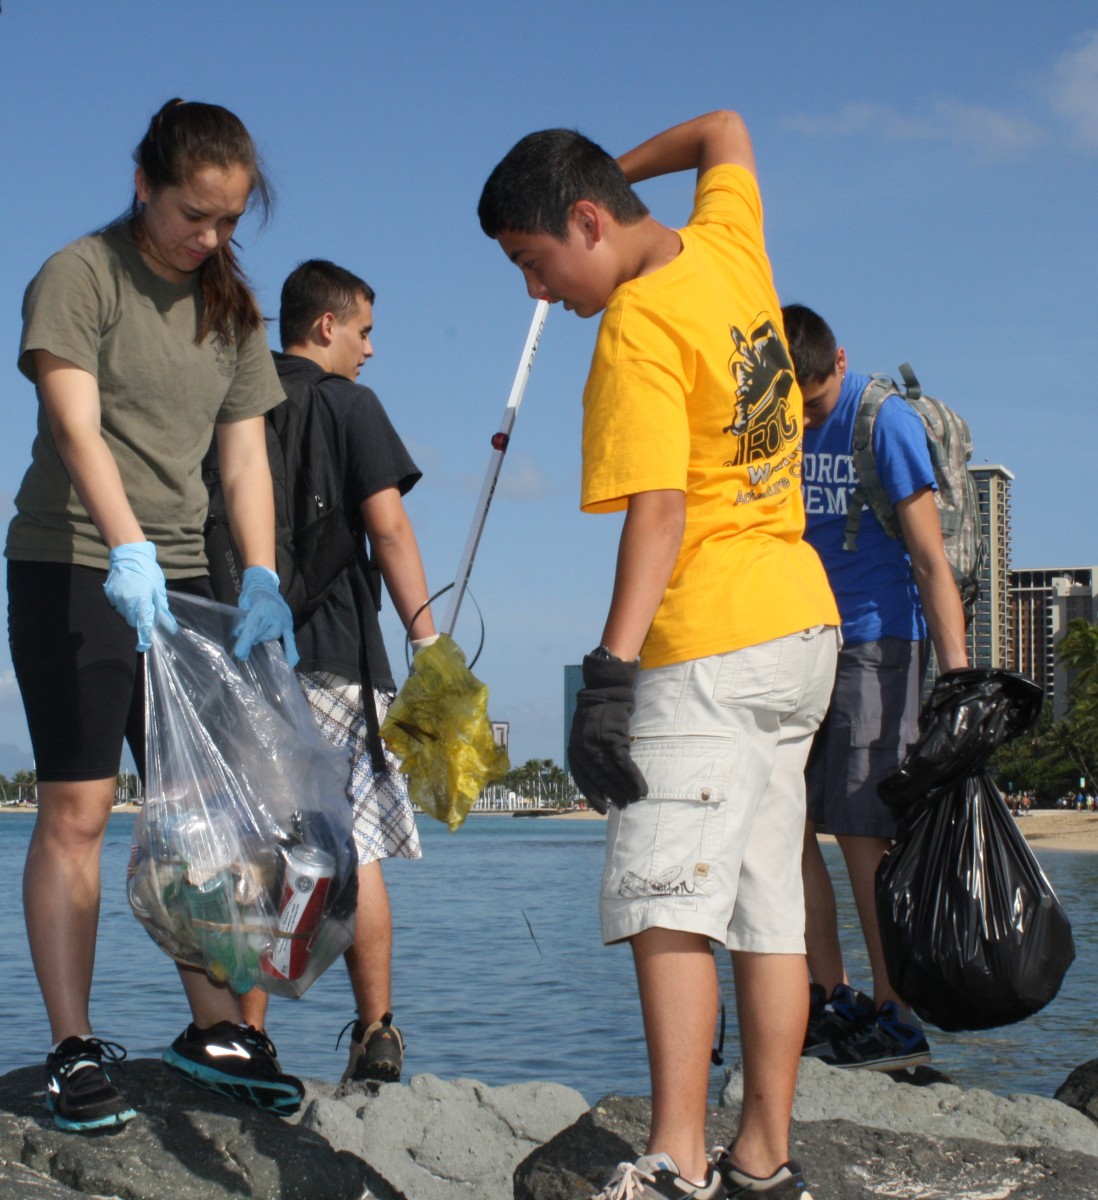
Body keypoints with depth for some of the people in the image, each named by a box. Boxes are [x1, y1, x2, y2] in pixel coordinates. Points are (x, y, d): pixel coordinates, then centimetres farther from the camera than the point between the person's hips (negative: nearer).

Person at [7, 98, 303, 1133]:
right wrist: (127, 551, -32)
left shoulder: (231, 308, 13)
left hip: (179, 577, 6)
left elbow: (245, 457, 9)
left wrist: (261, 581, -5)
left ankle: (212, 1028, 11)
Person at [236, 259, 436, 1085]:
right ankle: (377, 1034, 4)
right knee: (356, 849, 3)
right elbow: (388, 527, -10)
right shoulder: (348, 404, 0)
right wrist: (427, 636, -11)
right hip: (334, 657, -4)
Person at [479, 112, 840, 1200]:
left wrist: (610, 675, -26)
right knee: (766, 908, 8)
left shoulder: (637, 329, -13)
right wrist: (617, 168, 35)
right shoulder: (730, 248, 10)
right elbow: (724, 131, 31)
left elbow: (659, 511, -22)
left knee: (664, 899, -12)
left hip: (713, 649, -9)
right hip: (803, 628, 9)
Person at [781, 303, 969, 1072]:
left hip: (876, 641, -6)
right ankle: (833, 1002, 14)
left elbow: (930, 559, -14)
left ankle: (896, 1020, 1)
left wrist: (958, 678, -21)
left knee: (862, 829, -7)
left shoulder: (884, 420, -12)